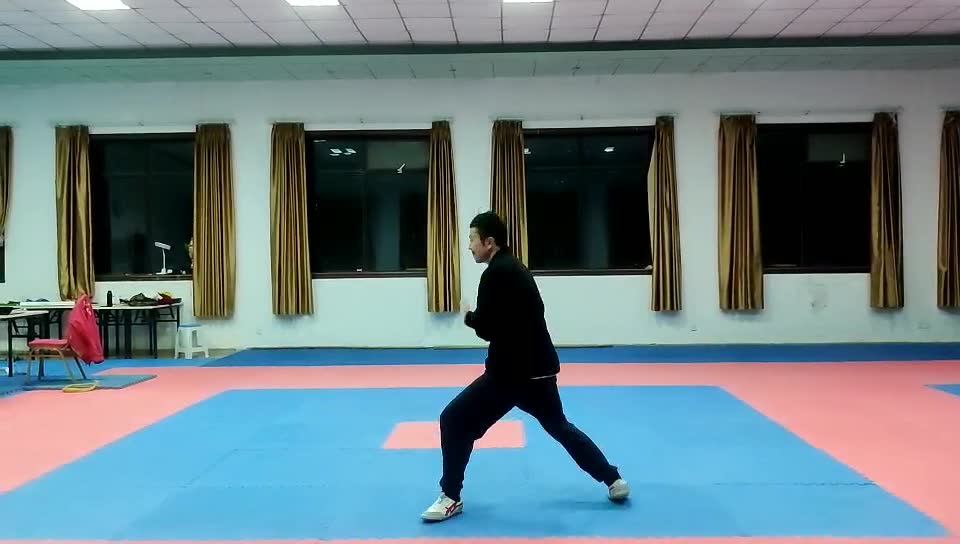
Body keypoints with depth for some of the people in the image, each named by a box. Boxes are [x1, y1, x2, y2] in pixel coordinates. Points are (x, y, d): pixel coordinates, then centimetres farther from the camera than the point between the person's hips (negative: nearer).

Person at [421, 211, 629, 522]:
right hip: (537, 366, 9)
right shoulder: (513, 268, 14)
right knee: (559, 426, 24)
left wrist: (468, 317, 1)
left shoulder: (496, 274, -16)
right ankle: (613, 480, 28)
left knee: (454, 421, -3)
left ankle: (450, 498, 3)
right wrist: (478, 318, 7)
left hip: (513, 369, -9)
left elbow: (488, 327, -19)